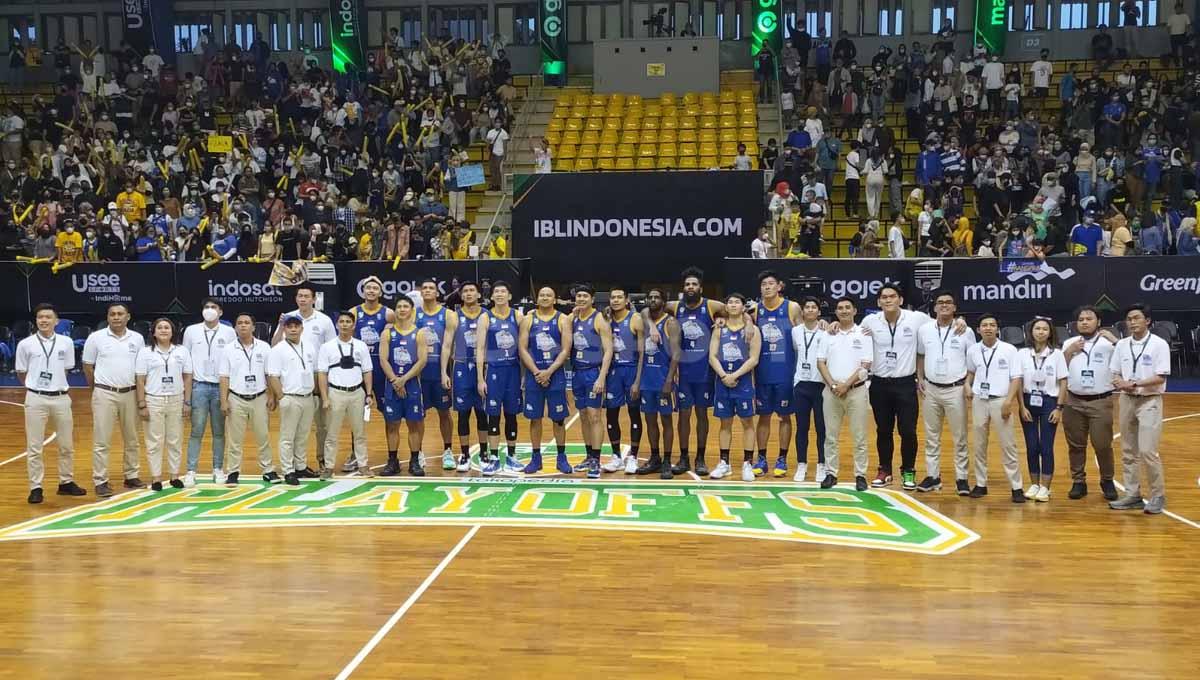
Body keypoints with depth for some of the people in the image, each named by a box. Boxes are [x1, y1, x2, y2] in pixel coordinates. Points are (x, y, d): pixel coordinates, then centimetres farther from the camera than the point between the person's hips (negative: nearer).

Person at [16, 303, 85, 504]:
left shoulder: (66, 343, 2)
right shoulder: (25, 344, -2)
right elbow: (21, 374, 8)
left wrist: (59, 387, 10)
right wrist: (36, 388, 8)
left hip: (61, 398, 2)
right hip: (36, 399, -2)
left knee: (66, 445, 10)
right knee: (34, 447, 2)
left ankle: (66, 482, 24)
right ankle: (35, 487, 9)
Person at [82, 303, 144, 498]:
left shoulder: (137, 339, 4)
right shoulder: (96, 338, -2)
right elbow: (87, 366, 5)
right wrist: (98, 387, 8)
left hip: (130, 393, 3)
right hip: (105, 394, -3)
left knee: (131, 439, 11)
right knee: (101, 440, -1)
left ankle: (131, 476, 22)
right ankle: (101, 481, 4)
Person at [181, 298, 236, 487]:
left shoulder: (229, 332, 5)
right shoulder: (191, 331, 6)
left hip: (221, 386, 1)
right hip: (199, 386, 0)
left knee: (219, 431, 6)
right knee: (196, 430, -3)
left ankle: (218, 469, 13)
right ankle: (191, 471, 0)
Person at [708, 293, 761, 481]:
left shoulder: (752, 330, -1)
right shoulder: (719, 330, 8)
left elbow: (754, 359, -9)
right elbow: (712, 357, 1)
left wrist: (735, 375, -16)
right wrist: (723, 376, -14)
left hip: (743, 381, -3)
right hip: (723, 381, 3)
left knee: (747, 422, 1)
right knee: (725, 423, 8)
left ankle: (747, 464, 5)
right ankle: (724, 463, 14)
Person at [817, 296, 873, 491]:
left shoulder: (863, 334, 1)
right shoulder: (829, 335, 8)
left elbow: (865, 365, -5)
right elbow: (821, 363, 5)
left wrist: (846, 385, -12)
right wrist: (833, 384, -8)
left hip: (856, 390, -2)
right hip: (831, 391, 2)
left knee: (859, 437, 0)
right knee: (831, 436, 5)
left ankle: (860, 475, 7)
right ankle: (831, 473, 12)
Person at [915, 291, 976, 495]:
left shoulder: (965, 331, -3)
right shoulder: (924, 330, 2)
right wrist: (919, 379, 3)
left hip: (956, 389, -2)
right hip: (931, 389, 3)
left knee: (959, 437, 3)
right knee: (931, 436, 9)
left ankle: (961, 478, 10)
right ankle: (932, 476, 17)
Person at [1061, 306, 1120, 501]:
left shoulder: (1107, 343, 0)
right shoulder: (1069, 343, 10)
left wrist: (1115, 340, -19)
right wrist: (1069, 352, -5)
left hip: (1100, 402, -3)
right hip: (1073, 402, 3)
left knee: (1102, 445, -1)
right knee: (1076, 445, 8)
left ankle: (1107, 481, 18)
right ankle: (1078, 482, 19)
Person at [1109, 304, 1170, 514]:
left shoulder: (1159, 344, -8)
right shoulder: (1121, 345, 7)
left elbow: (1160, 378, -12)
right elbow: (1115, 374, 11)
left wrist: (1134, 384, -21)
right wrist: (1120, 384, -11)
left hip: (1149, 402, -5)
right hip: (1127, 401, 5)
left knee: (1147, 450, -10)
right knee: (1128, 451, 8)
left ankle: (1158, 495, 4)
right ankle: (1132, 495, 16)